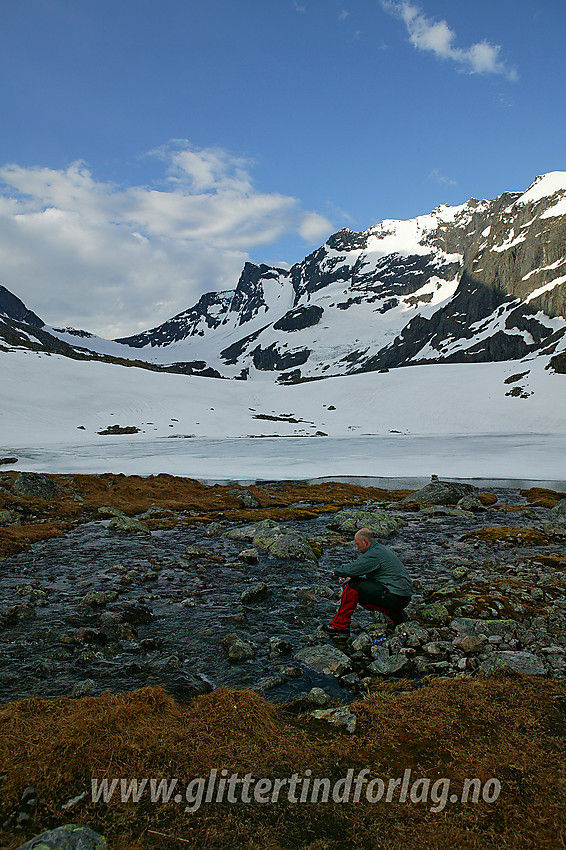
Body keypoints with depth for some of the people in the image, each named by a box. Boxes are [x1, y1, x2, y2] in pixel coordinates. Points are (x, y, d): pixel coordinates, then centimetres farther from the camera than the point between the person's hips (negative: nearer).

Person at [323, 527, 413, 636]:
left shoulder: (375, 553, -15)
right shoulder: (381, 549, 17)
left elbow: (352, 570, -16)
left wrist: (337, 571, 4)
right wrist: (350, 578, 12)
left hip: (397, 597, -10)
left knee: (353, 586, -10)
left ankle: (340, 626, -3)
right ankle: (393, 613, 6)